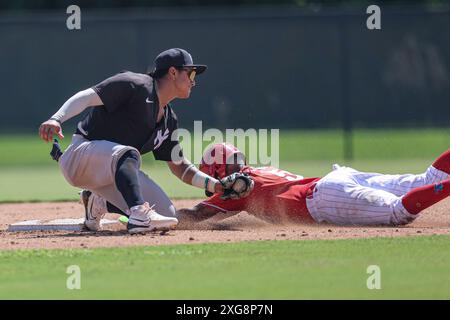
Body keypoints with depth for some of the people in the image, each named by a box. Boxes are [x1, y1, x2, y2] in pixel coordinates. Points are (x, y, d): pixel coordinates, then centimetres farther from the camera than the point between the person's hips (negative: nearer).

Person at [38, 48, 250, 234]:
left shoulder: (169, 120, 14)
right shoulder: (135, 85, -12)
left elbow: (180, 167, 18)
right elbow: (87, 97, -20)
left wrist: (215, 185, 3)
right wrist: (56, 119, -38)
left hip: (112, 172, 9)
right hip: (81, 155, -9)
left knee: (166, 214, -3)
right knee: (128, 154, -37)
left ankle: (98, 202, 16)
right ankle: (139, 214, -53)